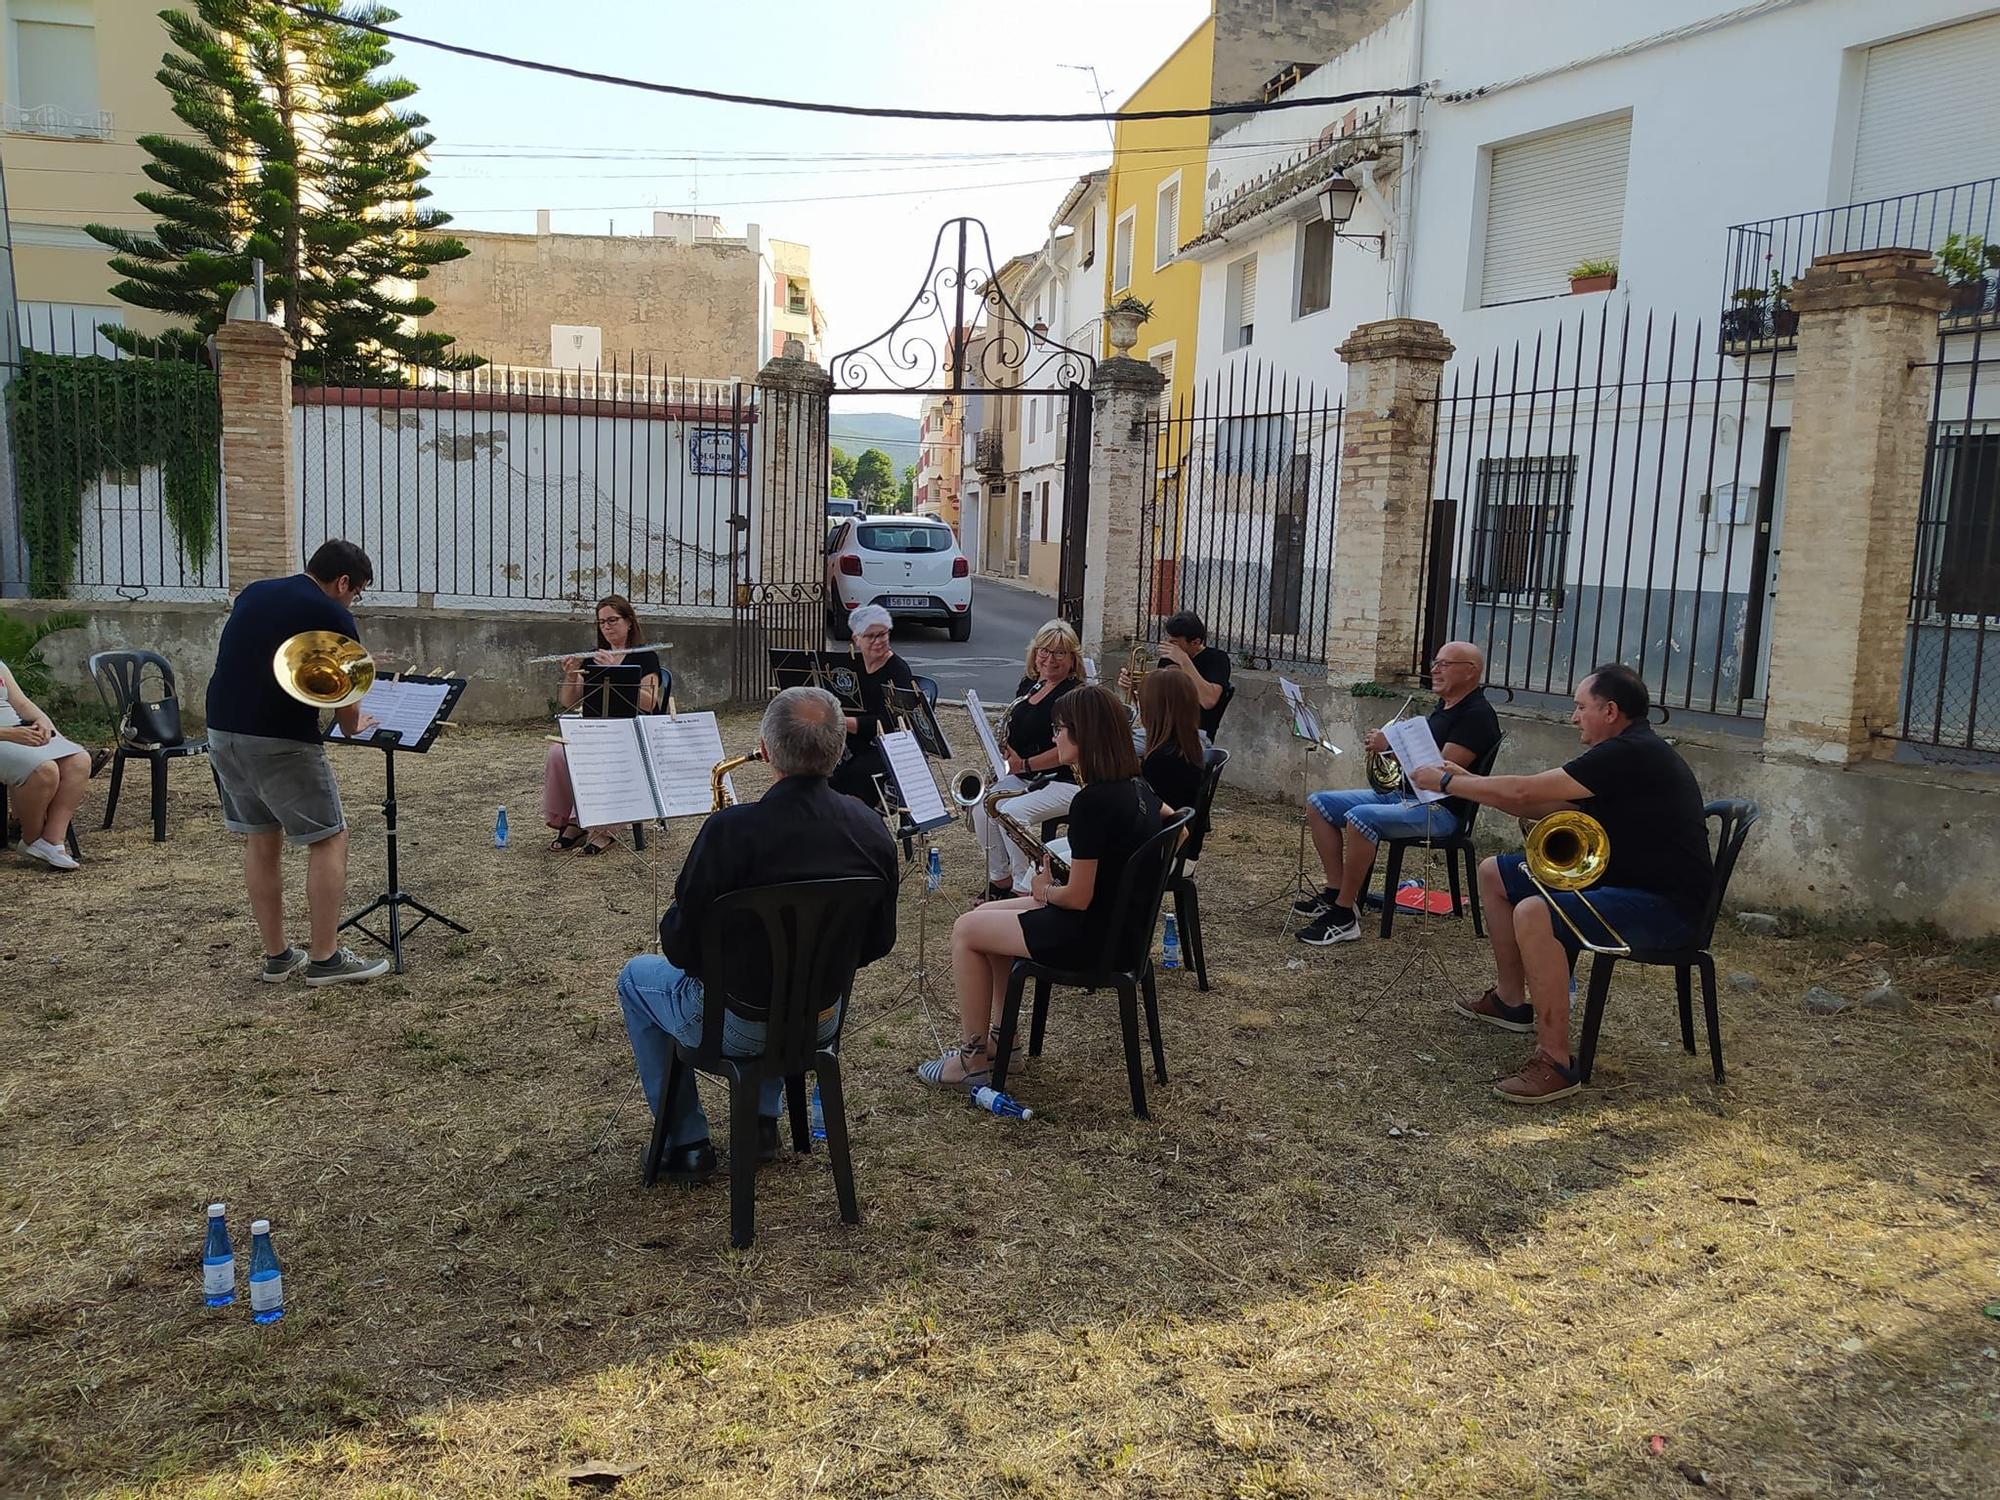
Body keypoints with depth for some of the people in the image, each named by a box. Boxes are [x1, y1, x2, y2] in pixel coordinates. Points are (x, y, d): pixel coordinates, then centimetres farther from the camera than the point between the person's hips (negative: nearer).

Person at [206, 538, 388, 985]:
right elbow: (346, 707, -4)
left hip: (222, 729, 7)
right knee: (328, 840, 5)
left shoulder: (253, 593, 14)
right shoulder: (333, 617, -6)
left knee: (260, 841, 17)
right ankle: (324, 958, 6)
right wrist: (354, 726, 18)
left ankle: (277, 955, 22)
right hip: (280, 742, -7)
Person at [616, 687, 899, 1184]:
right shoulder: (872, 830, -11)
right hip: (823, 1020, 5)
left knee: (636, 977, 24)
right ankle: (764, 1118, 36)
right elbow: (877, 942, 1)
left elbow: (680, 946, -18)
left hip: (738, 1028, -5)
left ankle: (687, 1143, 26)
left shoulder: (731, 830, -26)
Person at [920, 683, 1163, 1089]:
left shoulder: (1092, 801, -26)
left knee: (966, 930, 5)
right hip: (1123, 922, 10)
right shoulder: (1138, 786, 1)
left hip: (1090, 935, -9)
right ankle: (1001, 1035, 27)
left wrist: (1044, 891, -2)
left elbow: (1078, 897, -25)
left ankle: (973, 1059, 13)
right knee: (989, 914, 22)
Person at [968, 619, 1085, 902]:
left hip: (1065, 781, -8)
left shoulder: (1076, 695, -14)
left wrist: (1024, 764, -16)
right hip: (1024, 777, 8)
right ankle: (1000, 879, 1)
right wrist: (1008, 756, 4)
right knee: (982, 806, -15)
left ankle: (1024, 888, -11)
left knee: (1012, 812, -28)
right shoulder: (1028, 684, 11)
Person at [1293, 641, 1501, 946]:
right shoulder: (1442, 709, 18)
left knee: (1360, 817, -34)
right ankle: (1335, 894, -1)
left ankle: (1343, 917, -25)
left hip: (1440, 809, -10)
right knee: (1319, 803, 2)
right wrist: (1387, 743, 6)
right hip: (1401, 794, 10)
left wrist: (1394, 745, -18)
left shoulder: (1477, 715, -12)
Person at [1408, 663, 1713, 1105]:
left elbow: (1525, 792, -21)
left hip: (1665, 905, -11)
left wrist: (1446, 782, -9)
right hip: (1620, 880, 11)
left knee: (1534, 914, -35)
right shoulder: (1627, 752, 13)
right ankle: (1511, 1000, 25)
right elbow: (1542, 806, 16)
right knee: (1495, 873, 13)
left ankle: (1556, 1062, -27)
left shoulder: (1632, 754, -20)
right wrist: (1467, 782, 9)